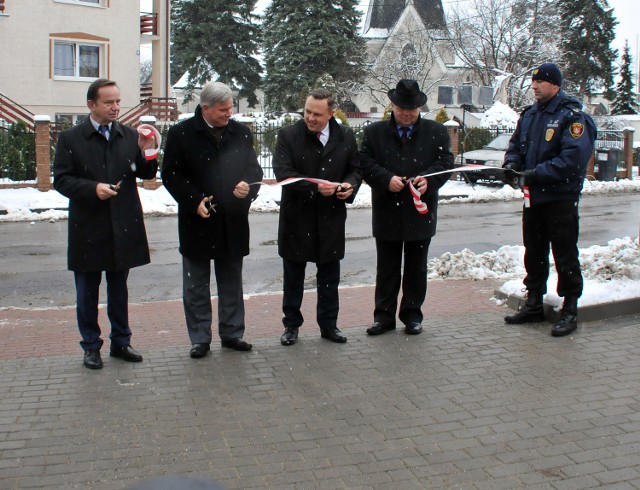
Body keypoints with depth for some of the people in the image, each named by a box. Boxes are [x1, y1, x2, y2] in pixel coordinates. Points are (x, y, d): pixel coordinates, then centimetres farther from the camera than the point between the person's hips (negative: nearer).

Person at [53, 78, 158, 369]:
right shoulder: (71, 139, -3)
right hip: (88, 228, -2)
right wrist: (93, 189, -19)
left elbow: (148, 175, 4)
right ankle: (91, 346, 22)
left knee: (119, 289, 14)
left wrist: (146, 153, -15)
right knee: (87, 291, 9)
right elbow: (61, 180, -5)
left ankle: (121, 342, 26)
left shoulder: (130, 136, 5)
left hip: (122, 227, 3)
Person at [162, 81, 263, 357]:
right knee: (196, 285, 7)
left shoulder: (241, 132, 5)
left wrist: (248, 187, -12)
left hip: (233, 221, 3)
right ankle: (200, 339, 18)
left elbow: (254, 169, 10)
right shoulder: (181, 134, -5)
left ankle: (232, 333, 26)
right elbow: (170, 174, -4)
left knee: (232, 282, 13)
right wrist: (194, 201, -15)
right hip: (197, 221, -3)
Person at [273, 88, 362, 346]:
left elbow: (355, 169, 12)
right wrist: (315, 187, -25)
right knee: (293, 275, 9)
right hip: (297, 216, -2)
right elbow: (283, 172, -15)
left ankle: (328, 324, 25)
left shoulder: (345, 137, 2)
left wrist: (350, 186, -11)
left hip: (331, 217, 2)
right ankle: (291, 324, 23)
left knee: (329, 275, 11)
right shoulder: (288, 135, -7)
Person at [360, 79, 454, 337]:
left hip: (420, 212, 0)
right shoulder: (374, 132, 4)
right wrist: (387, 179, -18)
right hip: (387, 213, 0)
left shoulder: (437, 132, 4)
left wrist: (428, 179, -20)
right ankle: (384, 315, 17)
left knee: (416, 268, 9)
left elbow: (446, 163, -1)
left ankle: (412, 315, 21)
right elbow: (365, 163, -2)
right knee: (387, 267, 8)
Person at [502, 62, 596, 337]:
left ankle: (570, 310, 11)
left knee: (565, 255, 1)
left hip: (561, 199, -7)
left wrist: (536, 173, -26)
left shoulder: (571, 116, -13)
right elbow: (516, 144, 17)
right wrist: (511, 163, -5)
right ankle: (533, 305, 27)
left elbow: (573, 158, -22)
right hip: (533, 197, 7)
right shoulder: (530, 115, 11)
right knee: (533, 253, 15)